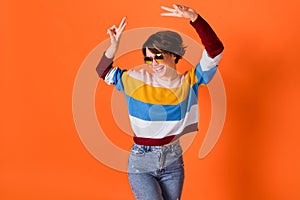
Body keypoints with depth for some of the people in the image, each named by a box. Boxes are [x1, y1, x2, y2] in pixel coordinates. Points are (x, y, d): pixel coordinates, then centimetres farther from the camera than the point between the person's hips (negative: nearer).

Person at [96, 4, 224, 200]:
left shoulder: (188, 83, -7)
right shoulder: (136, 80, -6)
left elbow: (215, 49, -17)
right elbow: (104, 71, 7)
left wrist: (194, 17, -29)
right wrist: (114, 44, -12)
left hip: (173, 162, 2)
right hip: (141, 164, -2)